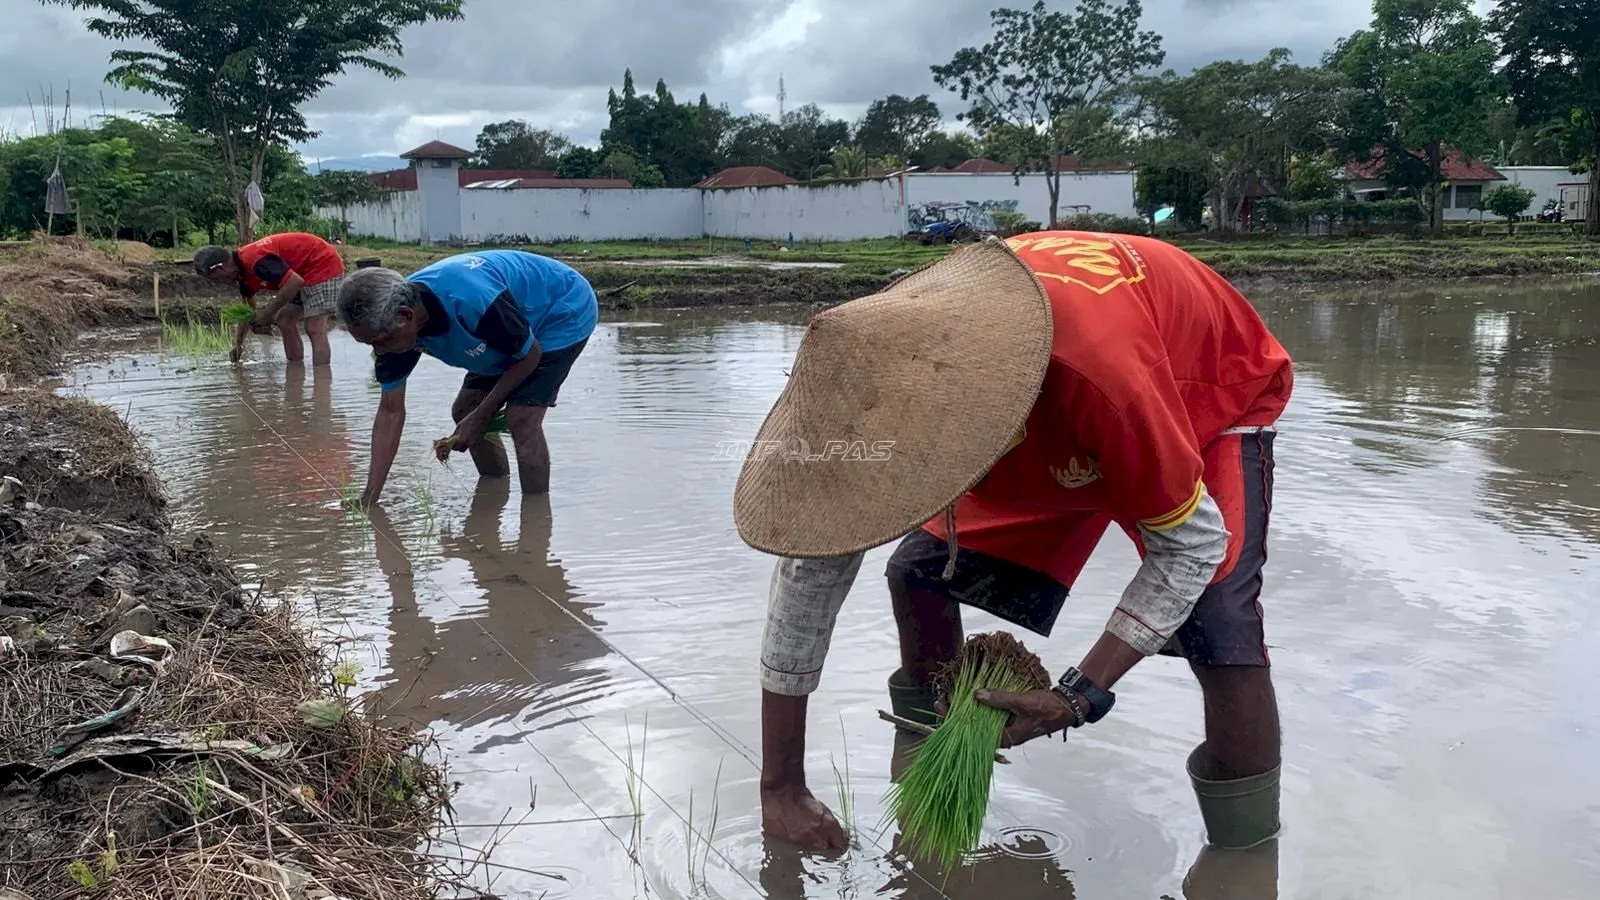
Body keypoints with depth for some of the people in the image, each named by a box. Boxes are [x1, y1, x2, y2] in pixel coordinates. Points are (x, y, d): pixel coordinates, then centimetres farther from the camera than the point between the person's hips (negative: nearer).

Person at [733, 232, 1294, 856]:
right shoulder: (886, 375, -30)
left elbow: (1192, 544, -30)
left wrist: (1080, 695, -38)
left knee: (1220, 628, -28)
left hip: (1216, 392, -4)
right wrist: (780, 789, -18)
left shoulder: (1101, 374, -48)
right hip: (1056, 422, 5)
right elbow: (810, 567, -21)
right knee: (920, 570, -5)